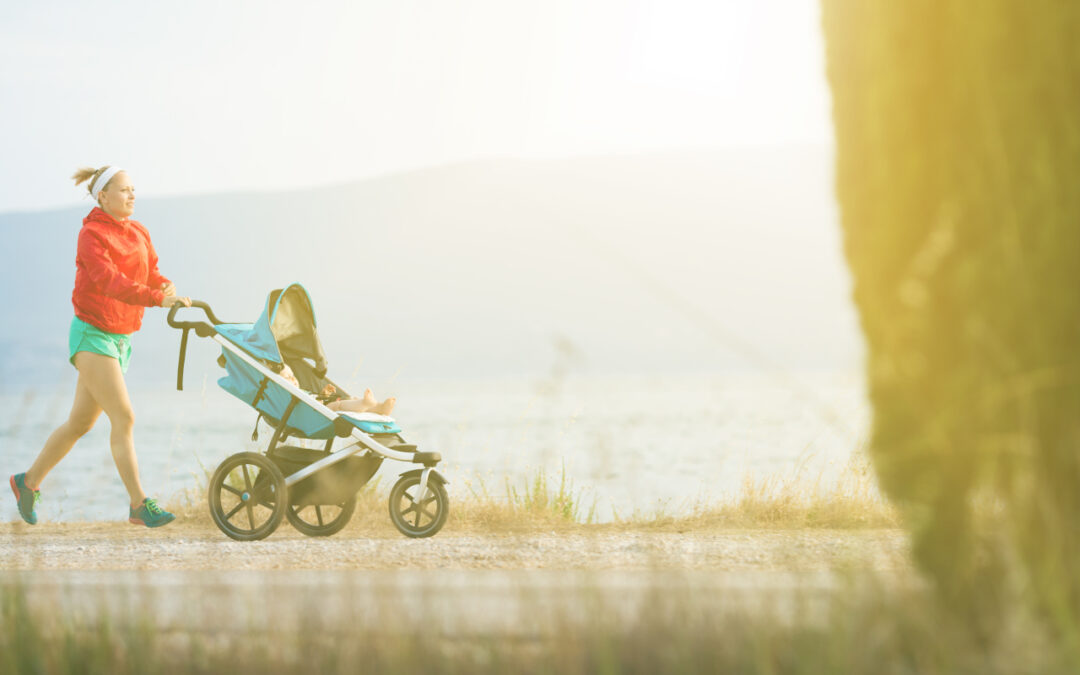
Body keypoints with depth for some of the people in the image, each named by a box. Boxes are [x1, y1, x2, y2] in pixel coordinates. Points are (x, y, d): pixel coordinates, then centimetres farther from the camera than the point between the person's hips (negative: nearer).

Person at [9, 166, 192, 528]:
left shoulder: (138, 233, 11)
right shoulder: (91, 235, -12)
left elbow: (151, 274, 4)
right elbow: (109, 281, -26)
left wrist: (166, 286, -20)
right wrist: (157, 298, -37)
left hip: (119, 338, 8)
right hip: (92, 335, -8)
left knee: (80, 422, 14)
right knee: (123, 418, -15)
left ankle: (28, 481, 29)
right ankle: (140, 505, -14)